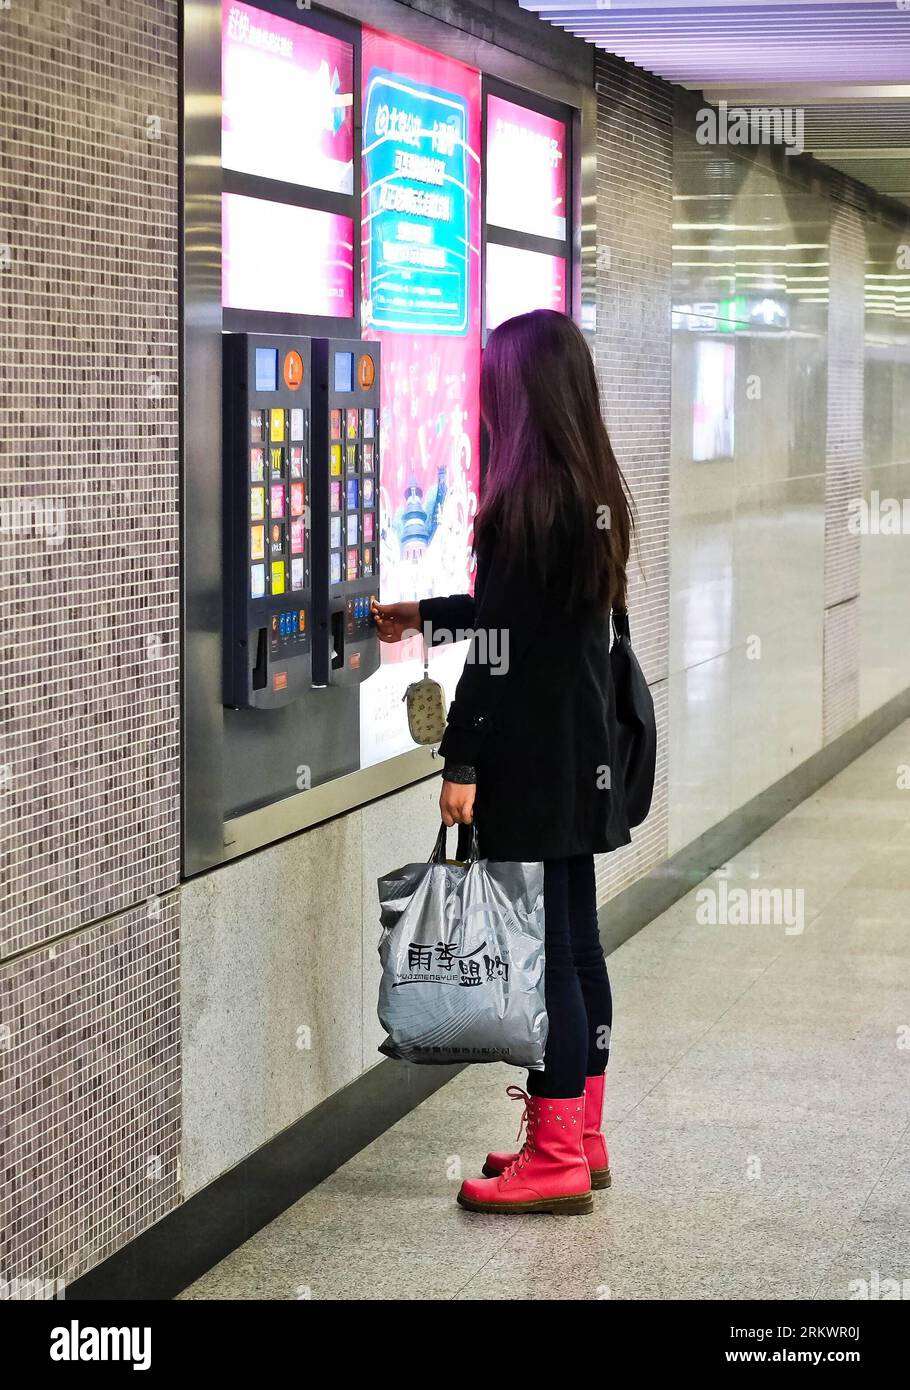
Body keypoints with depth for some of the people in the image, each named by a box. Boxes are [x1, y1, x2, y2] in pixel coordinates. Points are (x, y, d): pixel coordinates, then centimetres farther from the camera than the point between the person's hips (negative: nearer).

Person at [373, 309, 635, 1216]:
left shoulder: (526, 502, -18)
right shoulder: (595, 493, 10)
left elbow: (501, 641, -19)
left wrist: (462, 760, -14)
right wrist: (421, 617, 32)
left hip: (531, 757, -9)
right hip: (582, 754, 9)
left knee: (541, 947, -4)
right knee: (576, 939, 14)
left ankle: (557, 1159, 2)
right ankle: (579, 1139, 24)